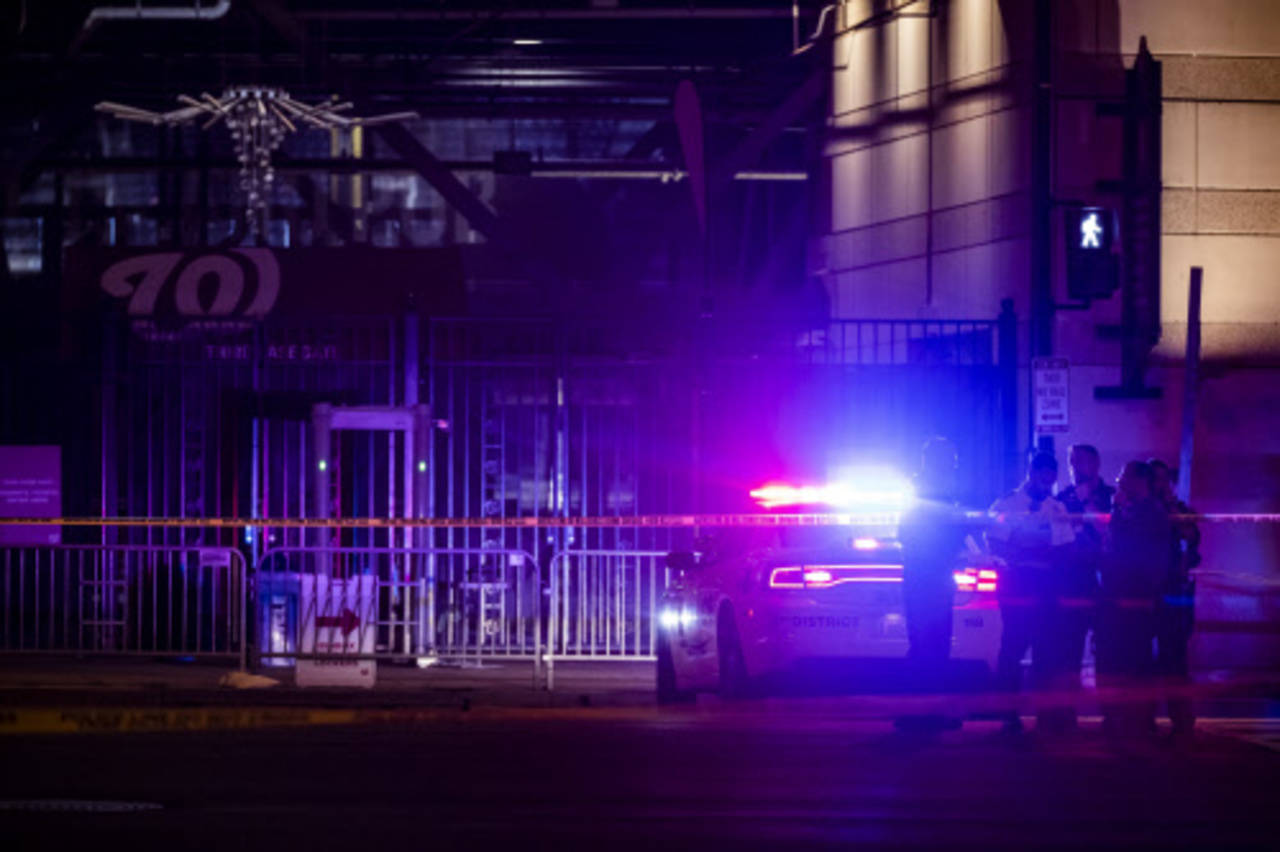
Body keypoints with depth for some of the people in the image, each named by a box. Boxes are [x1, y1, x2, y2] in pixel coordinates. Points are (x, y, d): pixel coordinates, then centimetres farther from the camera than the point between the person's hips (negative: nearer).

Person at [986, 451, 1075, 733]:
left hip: (1046, 586, 3)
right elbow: (995, 544, -5)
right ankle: (1009, 715, -4)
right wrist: (1033, 553, -18)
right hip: (1016, 586, -3)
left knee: (1045, 649, -2)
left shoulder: (1057, 509, 14)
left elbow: (1067, 549, 8)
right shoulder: (1006, 504, 4)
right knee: (1013, 647, -8)